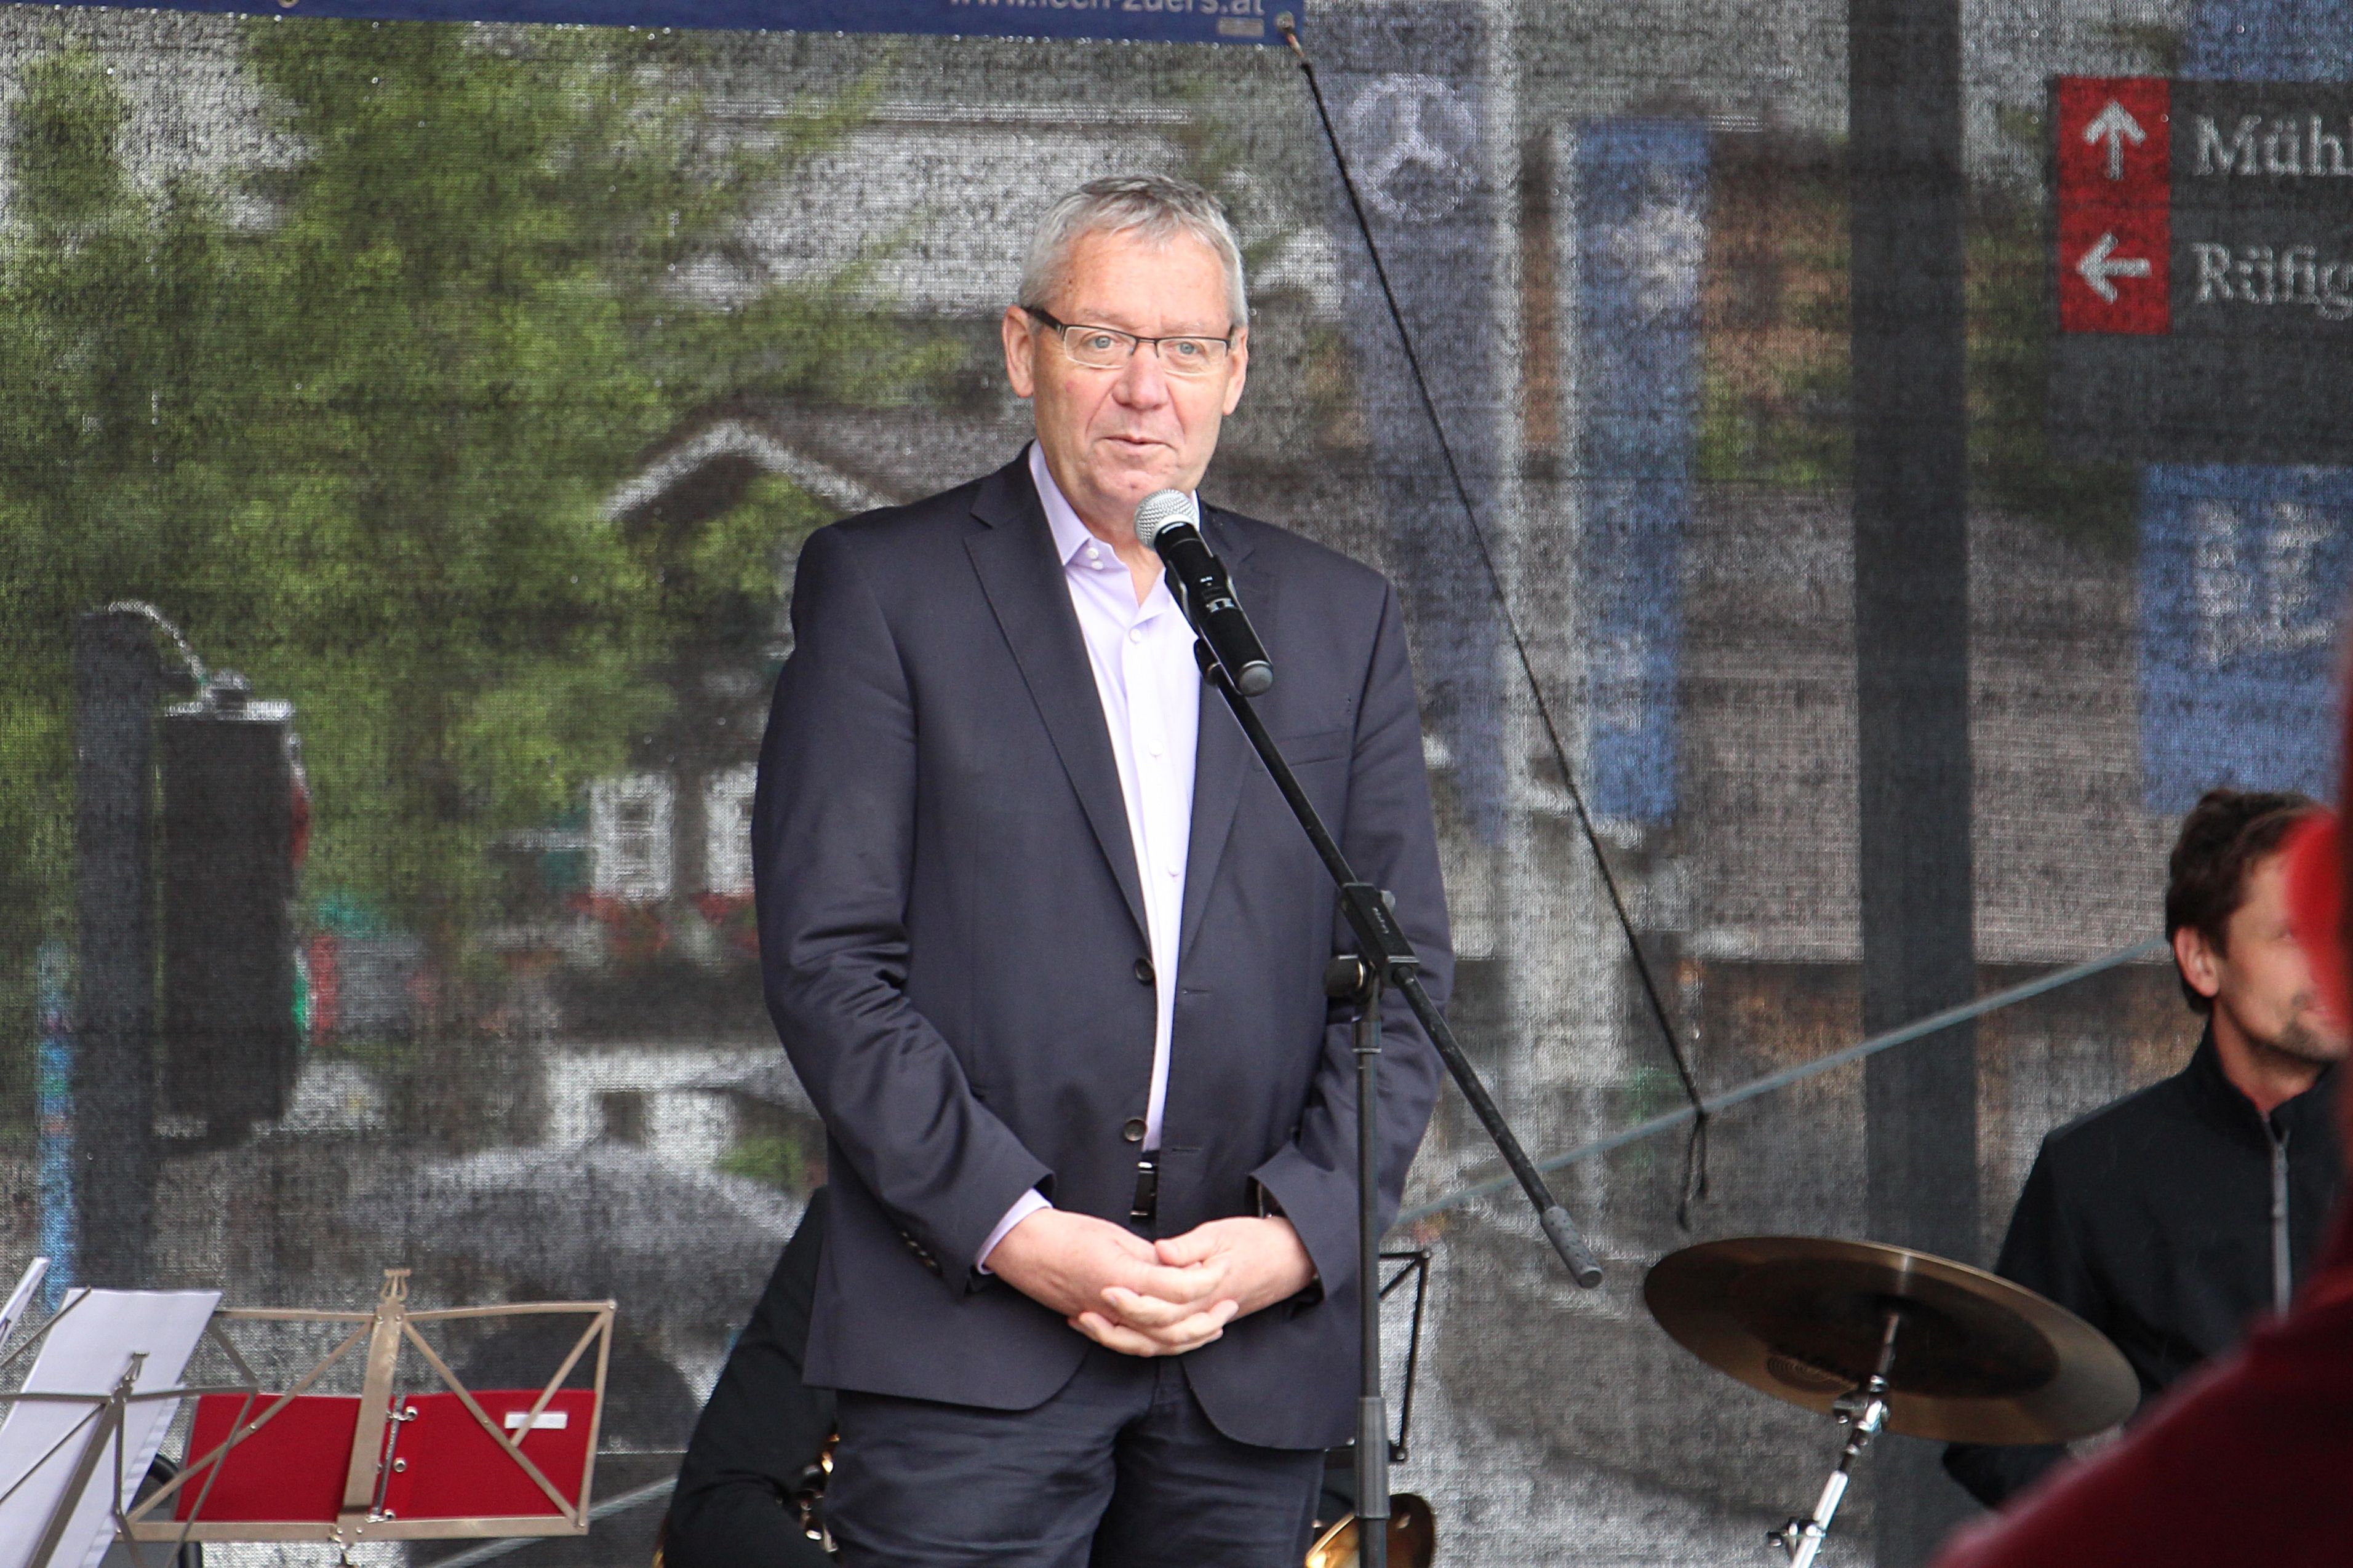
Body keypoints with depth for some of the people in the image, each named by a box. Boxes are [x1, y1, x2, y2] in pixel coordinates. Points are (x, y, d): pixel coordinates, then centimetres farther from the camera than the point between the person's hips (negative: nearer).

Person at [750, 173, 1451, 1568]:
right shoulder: (885, 588, 4)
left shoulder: (1341, 619, 14)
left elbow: (1405, 971, 11)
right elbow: (826, 957, -3)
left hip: (1260, 1342, 3)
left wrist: (1300, 1228, -5)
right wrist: (1012, 1230, -12)